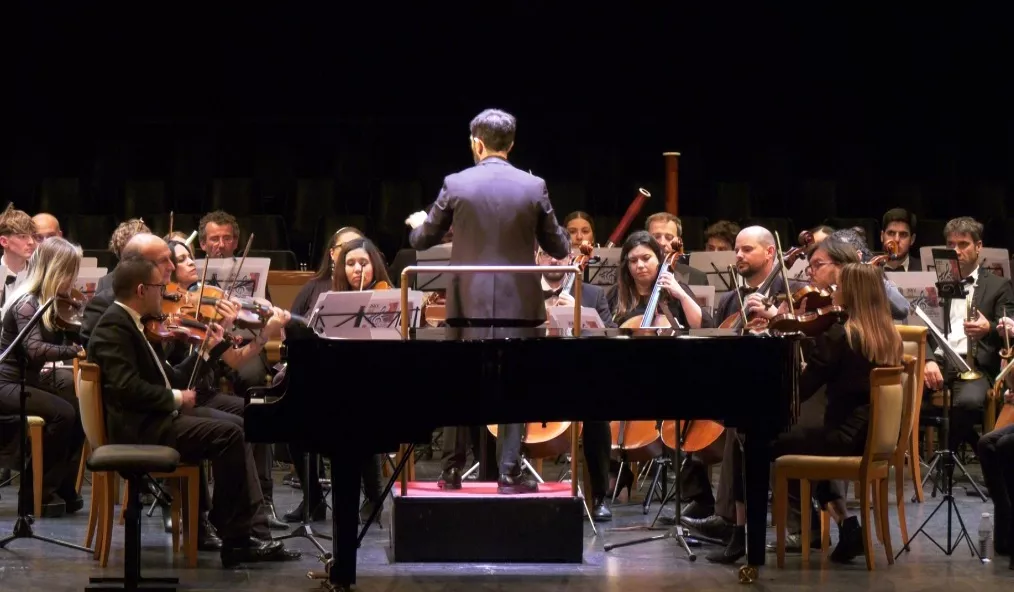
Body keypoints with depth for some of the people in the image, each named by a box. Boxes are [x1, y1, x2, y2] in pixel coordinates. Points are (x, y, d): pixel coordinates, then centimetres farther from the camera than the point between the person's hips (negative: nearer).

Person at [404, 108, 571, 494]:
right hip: (517, 302, 0)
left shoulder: (456, 184, -4)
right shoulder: (533, 187, -2)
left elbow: (422, 240, 7)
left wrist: (418, 224, 30)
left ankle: (452, 472, 14)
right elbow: (559, 248, 5)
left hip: (468, 302, 0)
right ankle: (510, 474, 3)